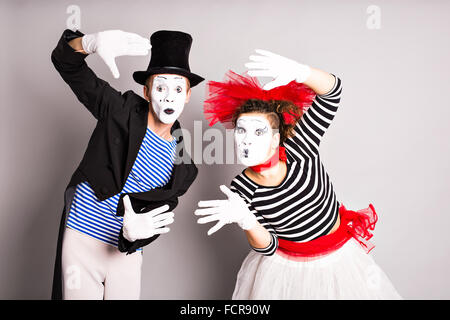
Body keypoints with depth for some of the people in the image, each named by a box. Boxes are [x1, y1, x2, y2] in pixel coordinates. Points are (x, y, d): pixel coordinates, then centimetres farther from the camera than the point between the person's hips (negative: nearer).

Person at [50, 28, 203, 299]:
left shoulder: (183, 165, -1)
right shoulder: (122, 110, -6)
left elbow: (160, 215, -4)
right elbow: (65, 61, -6)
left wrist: (134, 234, -27)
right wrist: (92, 42, -28)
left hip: (126, 252, 2)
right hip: (82, 240, -2)